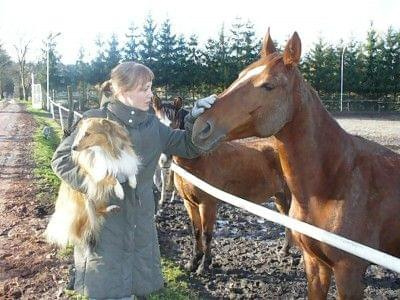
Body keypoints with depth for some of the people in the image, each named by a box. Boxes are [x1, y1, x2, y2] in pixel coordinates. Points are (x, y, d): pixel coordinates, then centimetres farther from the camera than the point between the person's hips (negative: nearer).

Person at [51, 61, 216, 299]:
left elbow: (187, 147, 4)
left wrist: (196, 119, -14)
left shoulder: (152, 125, 2)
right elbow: (61, 159, -10)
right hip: (104, 219, -4)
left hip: (141, 219, 5)